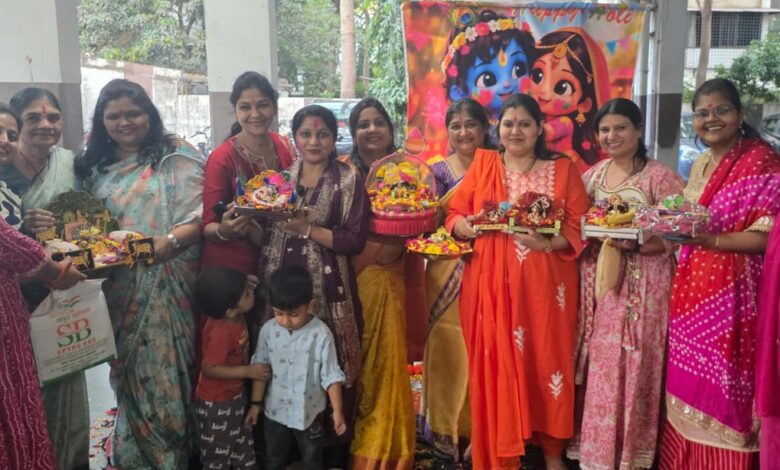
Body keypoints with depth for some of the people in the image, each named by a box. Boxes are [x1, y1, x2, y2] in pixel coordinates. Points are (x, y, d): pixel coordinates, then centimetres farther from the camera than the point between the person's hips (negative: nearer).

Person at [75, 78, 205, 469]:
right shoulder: (95, 167, 13)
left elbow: (198, 216, -11)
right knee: (130, 376, 11)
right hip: (117, 289, 4)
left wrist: (170, 241, -28)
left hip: (166, 287, -4)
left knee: (165, 374, 1)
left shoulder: (177, 156, -2)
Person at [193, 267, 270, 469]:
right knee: (217, 451, 15)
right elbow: (209, 368, -30)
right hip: (216, 403, -8)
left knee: (242, 442, 27)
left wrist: (245, 284, -5)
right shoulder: (220, 333, -35)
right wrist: (248, 371, -30)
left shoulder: (235, 317, -10)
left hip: (235, 395, 8)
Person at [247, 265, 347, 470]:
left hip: (309, 412, -2)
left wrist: (337, 410, -13)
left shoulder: (321, 334, -21)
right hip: (275, 410, 3)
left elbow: (331, 375, -14)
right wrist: (256, 403, 2)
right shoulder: (268, 330, -12)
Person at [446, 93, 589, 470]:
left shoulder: (562, 169, 7)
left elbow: (579, 227, 0)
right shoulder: (482, 164, 9)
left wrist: (548, 243, -17)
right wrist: (466, 226, -15)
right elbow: (454, 215, 6)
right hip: (490, 282, 1)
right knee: (495, 363, 2)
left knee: (545, 360, 3)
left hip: (544, 284, 0)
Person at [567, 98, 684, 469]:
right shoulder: (592, 175, 10)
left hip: (641, 285, -4)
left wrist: (635, 244, -23)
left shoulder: (659, 177, -6)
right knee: (597, 365, 9)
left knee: (631, 365, 0)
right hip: (596, 281, 5)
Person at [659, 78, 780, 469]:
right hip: (692, 290, 7)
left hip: (731, 292, -7)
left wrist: (711, 240, -27)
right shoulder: (700, 164, 14)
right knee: (688, 386, 13)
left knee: (720, 391, -2)